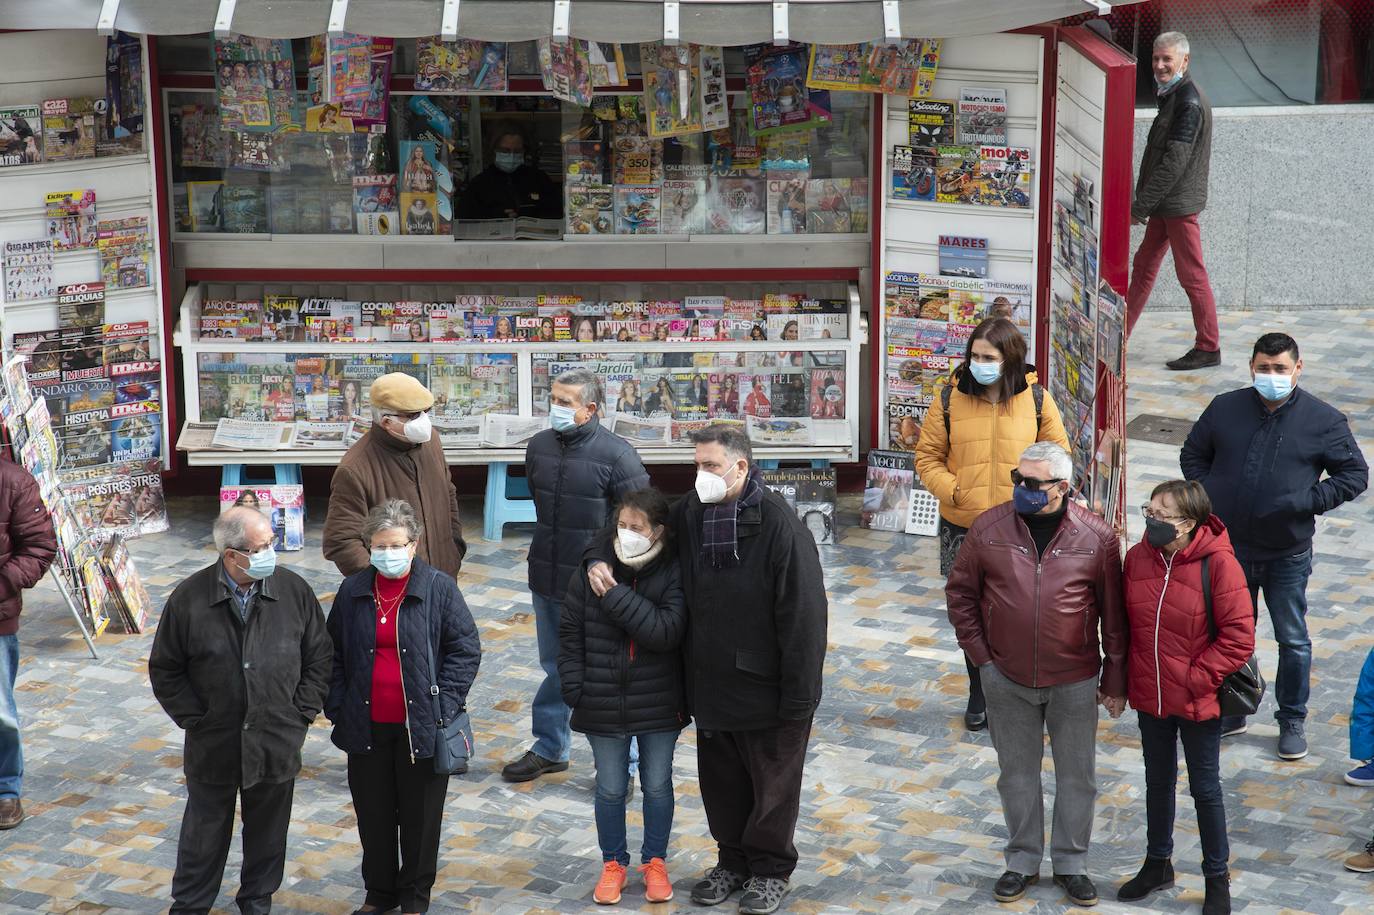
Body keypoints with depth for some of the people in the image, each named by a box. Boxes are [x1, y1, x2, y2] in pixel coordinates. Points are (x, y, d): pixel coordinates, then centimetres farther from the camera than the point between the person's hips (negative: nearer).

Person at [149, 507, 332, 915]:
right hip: (212, 745, -1)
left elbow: (319, 657, 3)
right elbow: (165, 670, 0)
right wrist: (194, 718, -5)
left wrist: (301, 713, -1)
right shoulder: (190, 599, -11)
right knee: (205, 834, 13)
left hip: (277, 744, 1)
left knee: (268, 832, 16)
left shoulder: (294, 591, -7)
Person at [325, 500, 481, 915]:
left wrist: (445, 704, -10)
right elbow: (333, 654, 11)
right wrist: (337, 707, 3)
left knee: (420, 814, 8)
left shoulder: (439, 588, -6)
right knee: (373, 813, 12)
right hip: (367, 726, 3)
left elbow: (466, 648, -4)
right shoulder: (353, 591, 3)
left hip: (421, 725, -3)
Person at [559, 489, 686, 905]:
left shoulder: (673, 573, -14)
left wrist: (616, 595, -27)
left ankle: (655, 861, 33)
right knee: (610, 789, 14)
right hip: (603, 706, 1)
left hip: (659, 706, -1)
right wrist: (575, 689, -4)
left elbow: (666, 632, -26)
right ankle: (613, 863, 32)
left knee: (657, 786, 15)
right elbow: (569, 632, 0)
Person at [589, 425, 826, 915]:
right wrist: (599, 558, -2)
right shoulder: (691, 512, 0)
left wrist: (798, 695, -19)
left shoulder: (779, 525, -20)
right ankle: (733, 860, 35)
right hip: (711, 685, 6)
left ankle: (771, 869, 26)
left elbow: (803, 616, -19)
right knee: (720, 780, 18)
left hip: (766, 687, -6)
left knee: (772, 782, 10)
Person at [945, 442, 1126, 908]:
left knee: (1077, 775, 11)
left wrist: (1114, 680, 0)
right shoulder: (989, 528, -7)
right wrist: (980, 655, -1)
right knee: (1017, 773, 13)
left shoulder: (1097, 537, -9)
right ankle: (1023, 861, 29)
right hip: (1007, 679, 1)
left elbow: (1114, 613, -3)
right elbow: (960, 592, 4)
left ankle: (1071, 863, 29)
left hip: (1074, 681, -1)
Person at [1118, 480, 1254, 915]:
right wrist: (1127, 678, 3)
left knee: (1205, 788, 10)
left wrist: (1198, 677, -18)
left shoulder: (1217, 563, -19)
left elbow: (1238, 637, -17)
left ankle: (1217, 879, 26)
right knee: (1158, 782, 21)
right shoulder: (1137, 557, -4)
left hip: (1197, 702, -4)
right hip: (1150, 698, 5)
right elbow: (1124, 622, 8)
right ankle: (1157, 863, 39)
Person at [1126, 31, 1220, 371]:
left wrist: (1139, 206, -19)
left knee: (1192, 274, -2)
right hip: (1164, 203, 10)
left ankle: (1209, 348, 7)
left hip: (1180, 203, -10)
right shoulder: (1172, 96, 13)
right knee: (1144, 266, 13)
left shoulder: (1189, 102, -18)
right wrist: (1143, 201, 14)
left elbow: (1174, 162, -22)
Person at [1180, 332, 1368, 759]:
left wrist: (1308, 502, -12)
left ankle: (1292, 720, 24)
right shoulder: (1224, 408, -1)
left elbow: (1355, 474, -1)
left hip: (1288, 554, -2)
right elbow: (1193, 455, 13)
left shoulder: (1324, 420, -7)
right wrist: (1209, 496, -2)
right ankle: (1229, 712, 31)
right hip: (1229, 548, 2)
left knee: (1293, 641, 8)